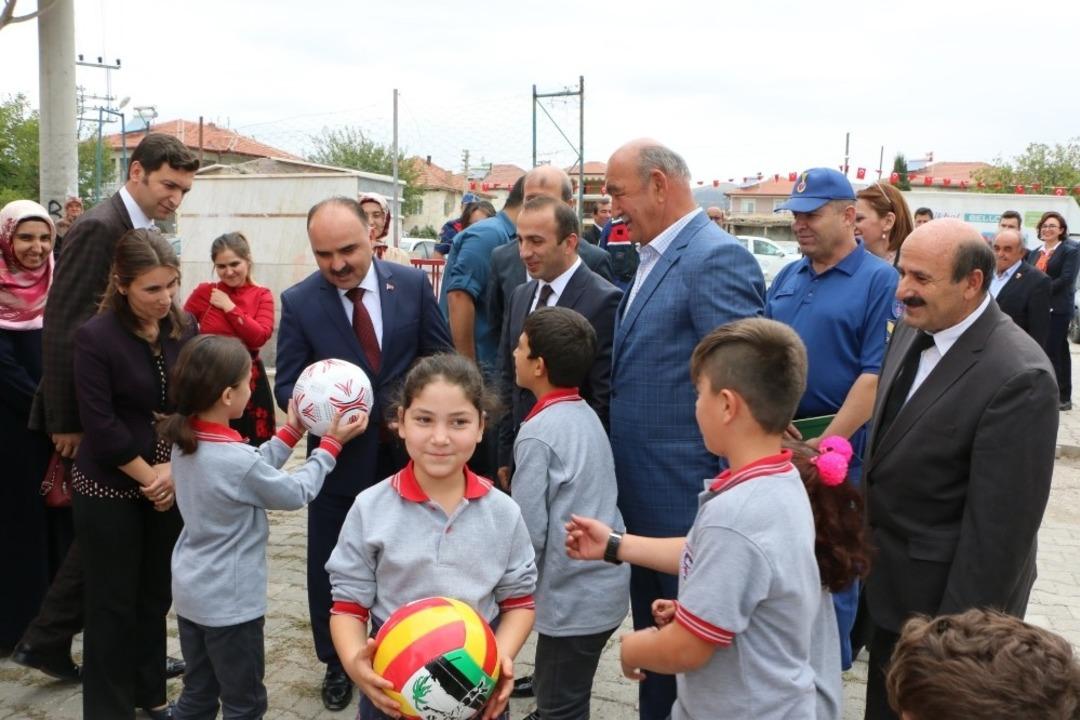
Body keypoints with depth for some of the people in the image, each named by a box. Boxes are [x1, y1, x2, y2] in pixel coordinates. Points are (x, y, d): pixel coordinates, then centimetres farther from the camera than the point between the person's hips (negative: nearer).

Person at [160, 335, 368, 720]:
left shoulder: (185, 440, -5)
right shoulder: (237, 460, -29)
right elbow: (296, 493, -13)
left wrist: (291, 431, 7)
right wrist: (330, 443, -3)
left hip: (191, 593, 8)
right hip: (230, 602, -8)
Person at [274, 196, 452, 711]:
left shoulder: (412, 284, -7)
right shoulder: (298, 302, -9)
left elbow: (440, 358, 1)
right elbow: (288, 383, -6)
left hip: (406, 452, 1)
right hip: (339, 456, 0)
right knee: (329, 566, 12)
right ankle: (336, 664, 35)